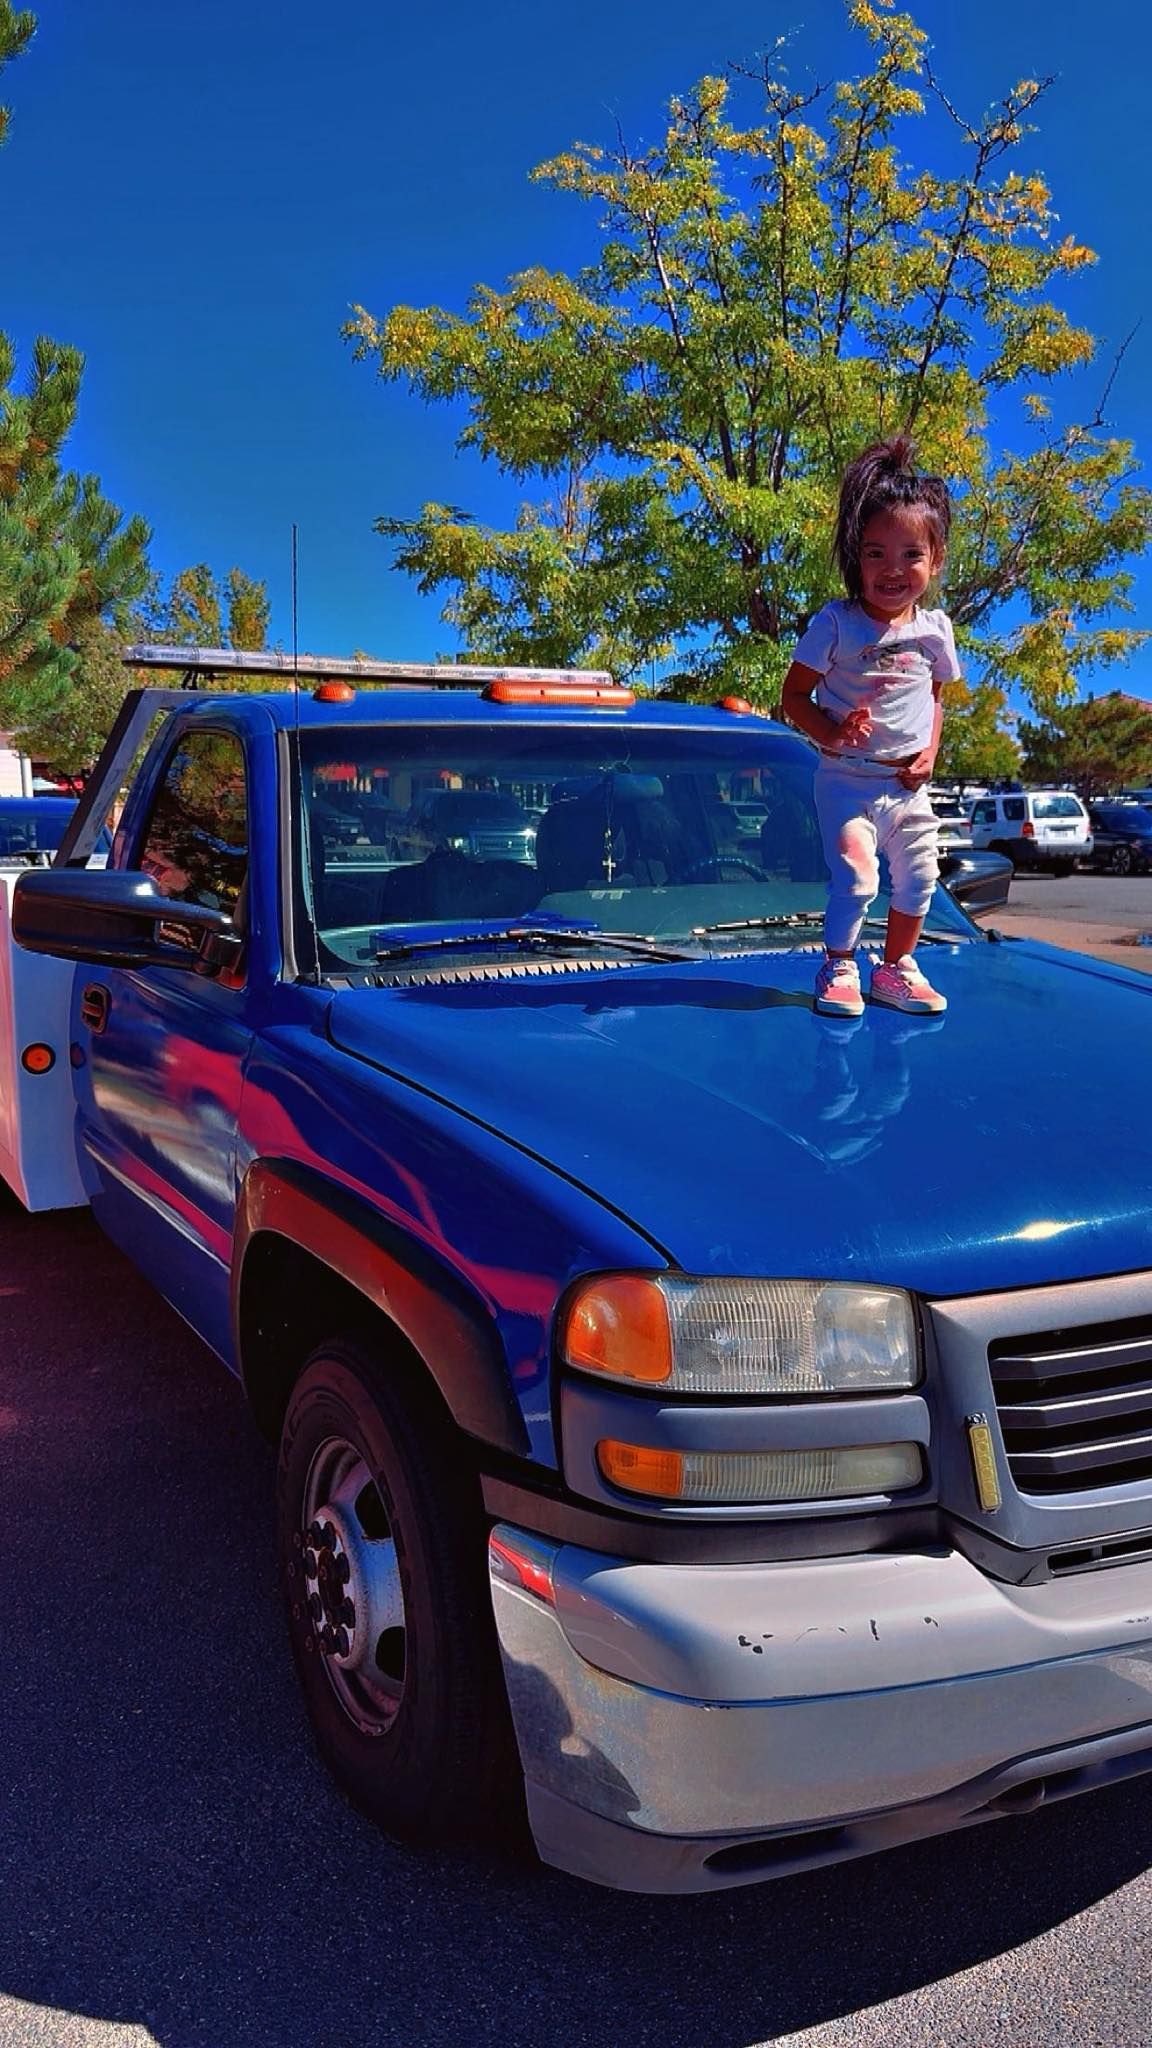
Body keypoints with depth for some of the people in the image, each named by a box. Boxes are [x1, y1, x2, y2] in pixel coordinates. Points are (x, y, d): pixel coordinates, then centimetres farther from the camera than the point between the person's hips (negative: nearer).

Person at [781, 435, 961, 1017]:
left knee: (918, 880, 10)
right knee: (855, 877, -15)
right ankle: (838, 970, 6)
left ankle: (896, 968, 28)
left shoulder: (934, 629, 4)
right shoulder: (836, 623, -9)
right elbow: (794, 694, -5)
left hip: (909, 784, 5)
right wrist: (830, 733, -23)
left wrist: (930, 751, 0)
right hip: (848, 778, -5)